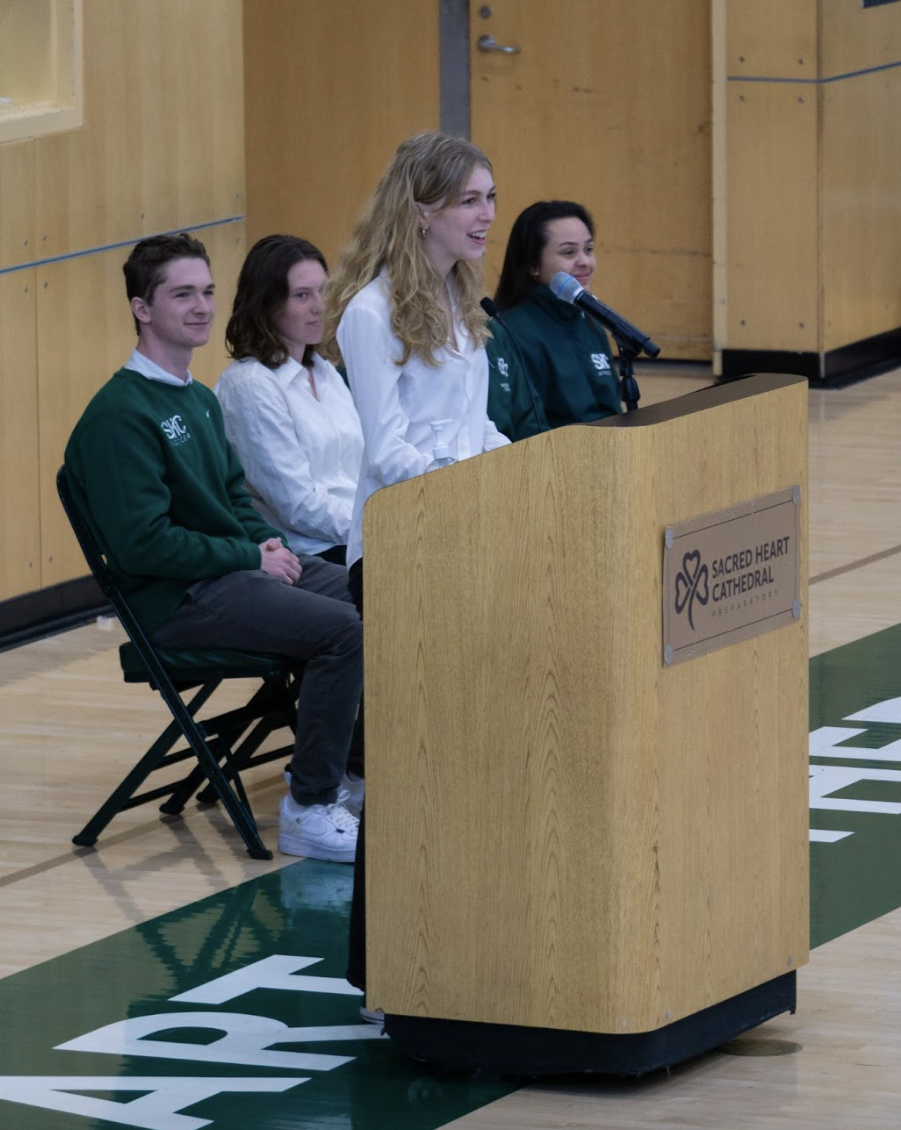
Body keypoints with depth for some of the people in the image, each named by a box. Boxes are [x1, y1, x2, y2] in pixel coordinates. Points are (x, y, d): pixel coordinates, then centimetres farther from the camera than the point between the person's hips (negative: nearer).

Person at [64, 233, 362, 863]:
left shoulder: (200, 401, 16)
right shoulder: (121, 414, -15)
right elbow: (142, 543, -21)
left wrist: (272, 541, 3)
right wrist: (252, 558, -16)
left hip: (234, 571, 10)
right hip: (175, 599, -10)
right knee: (344, 629, -25)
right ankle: (310, 811, -17)